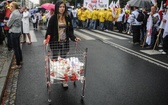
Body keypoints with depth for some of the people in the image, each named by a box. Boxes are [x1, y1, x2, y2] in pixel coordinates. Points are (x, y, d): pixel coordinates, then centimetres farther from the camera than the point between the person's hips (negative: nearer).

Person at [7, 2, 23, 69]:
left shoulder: (14, 13, -19)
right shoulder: (18, 13, 10)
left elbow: (8, 24, -13)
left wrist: (8, 23, 7)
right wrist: (9, 23, 2)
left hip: (14, 32, -9)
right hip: (18, 31, 9)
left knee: (15, 49, -2)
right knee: (18, 47, 18)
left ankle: (18, 64, 5)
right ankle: (20, 60, 31)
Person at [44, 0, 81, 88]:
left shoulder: (68, 18, 3)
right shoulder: (53, 18, -7)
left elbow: (70, 30, 6)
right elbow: (49, 30, -7)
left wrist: (74, 38, -8)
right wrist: (46, 39, -21)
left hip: (64, 42, 2)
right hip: (55, 42, -2)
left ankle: (64, 80, 10)